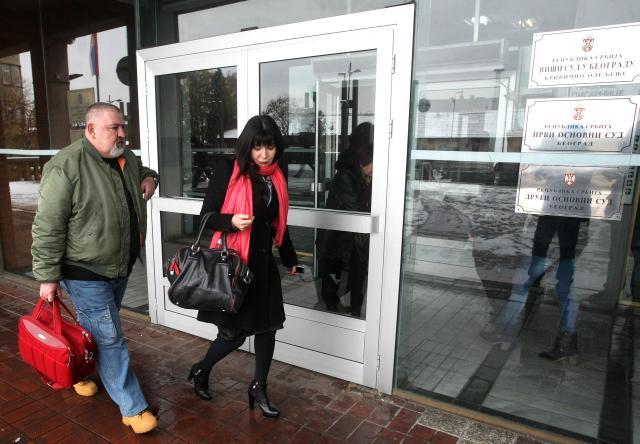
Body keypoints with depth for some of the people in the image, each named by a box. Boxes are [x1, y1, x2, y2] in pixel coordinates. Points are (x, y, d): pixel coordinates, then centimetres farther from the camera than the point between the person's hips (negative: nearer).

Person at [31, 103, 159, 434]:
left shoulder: (127, 159, 3)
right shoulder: (66, 166, -20)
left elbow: (143, 172, 28)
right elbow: (47, 227, -18)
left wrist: (150, 179, 3)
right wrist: (48, 276, -15)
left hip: (120, 266, 7)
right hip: (85, 272, -7)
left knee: (93, 329, 25)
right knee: (110, 339, 0)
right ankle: (132, 408, 12)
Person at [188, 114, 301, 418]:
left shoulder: (276, 178, 7)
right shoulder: (228, 171, -10)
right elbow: (206, 215, -7)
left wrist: (289, 258, 21)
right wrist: (232, 221, -27)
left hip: (263, 260, 6)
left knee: (267, 325, 9)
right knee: (236, 330, 2)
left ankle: (259, 387, 30)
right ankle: (201, 370, 33)